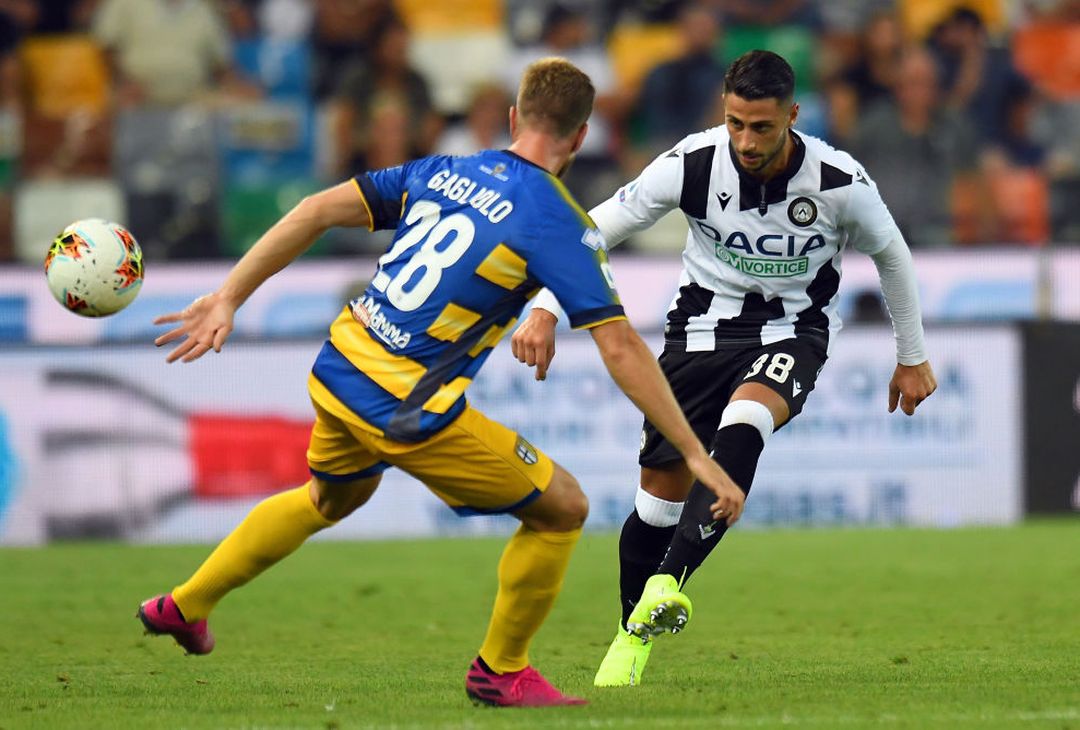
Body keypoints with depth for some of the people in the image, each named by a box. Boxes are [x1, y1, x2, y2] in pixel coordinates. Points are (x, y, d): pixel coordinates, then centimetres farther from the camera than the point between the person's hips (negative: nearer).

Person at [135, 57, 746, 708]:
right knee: (562, 509, 8)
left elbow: (320, 210, 4)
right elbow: (620, 347, -14)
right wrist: (695, 454, -10)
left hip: (336, 375, 7)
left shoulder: (440, 172, 7)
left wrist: (229, 299, 8)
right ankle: (501, 671, 21)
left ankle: (185, 605, 47)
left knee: (332, 497, 38)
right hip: (409, 411, -7)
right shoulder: (561, 224, -10)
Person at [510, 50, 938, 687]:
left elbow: (891, 254, 4)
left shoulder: (841, 184, -18)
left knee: (742, 428, -35)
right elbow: (596, 229, -8)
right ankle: (633, 636, 25)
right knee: (662, 488, 0)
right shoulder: (693, 165, -18)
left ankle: (670, 581, -39)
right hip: (704, 322, 2)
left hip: (793, 330, -2)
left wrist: (914, 356, 13)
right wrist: (545, 311, -19)